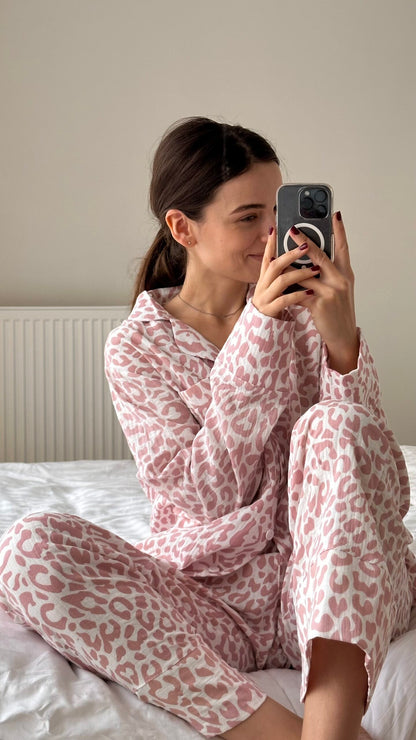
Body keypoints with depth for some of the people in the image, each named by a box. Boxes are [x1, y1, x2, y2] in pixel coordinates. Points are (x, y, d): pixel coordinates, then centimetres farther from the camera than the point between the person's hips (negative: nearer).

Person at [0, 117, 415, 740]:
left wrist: (342, 340, -21)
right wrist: (258, 333, -17)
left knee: (331, 426, -26)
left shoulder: (304, 312, 4)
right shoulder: (137, 346, 2)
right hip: (210, 604, 0)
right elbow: (207, 492, -11)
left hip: (332, 587, 0)